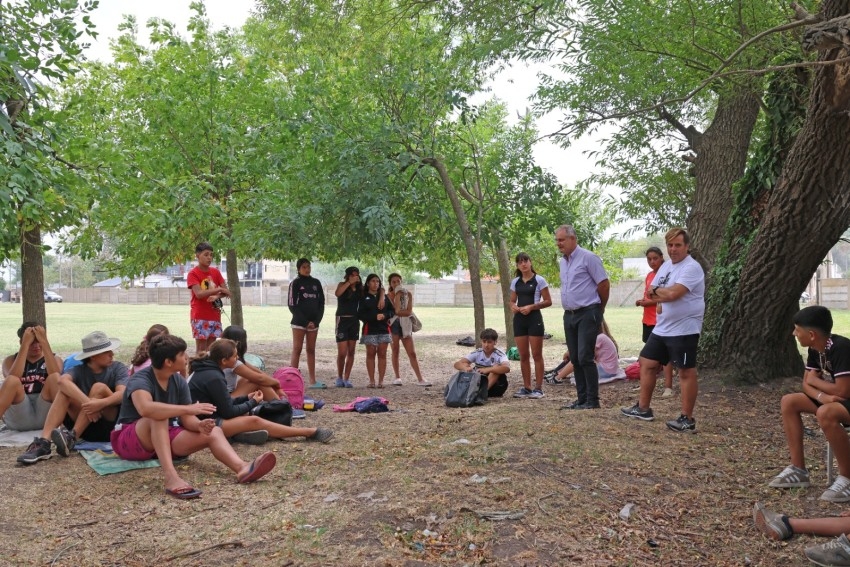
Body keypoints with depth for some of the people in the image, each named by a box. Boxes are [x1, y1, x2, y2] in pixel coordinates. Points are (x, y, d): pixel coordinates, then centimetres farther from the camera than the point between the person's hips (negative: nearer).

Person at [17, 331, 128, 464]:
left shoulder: (118, 368, 0)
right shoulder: (79, 371, 3)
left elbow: (122, 394, -19)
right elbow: (62, 380, -21)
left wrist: (101, 403, -39)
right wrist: (88, 404, -37)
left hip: (111, 425, -2)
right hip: (85, 428, 2)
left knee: (99, 388, -24)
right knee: (64, 389, -18)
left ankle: (72, 438, -32)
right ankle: (43, 443, -32)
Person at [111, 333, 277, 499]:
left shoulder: (179, 381, -2)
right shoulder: (140, 380, -22)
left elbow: (187, 419, -3)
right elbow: (145, 408, -44)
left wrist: (199, 425, -26)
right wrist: (188, 408, -46)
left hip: (164, 437, 6)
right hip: (129, 441, -6)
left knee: (213, 432, -16)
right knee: (158, 416, -36)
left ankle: (242, 468, -42)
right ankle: (170, 477, -51)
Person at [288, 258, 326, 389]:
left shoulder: (316, 283, 11)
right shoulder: (295, 283, -1)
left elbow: (321, 303, 10)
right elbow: (292, 305, -6)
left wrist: (316, 321, -4)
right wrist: (305, 322, -11)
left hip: (314, 322, 4)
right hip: (299, 322, -4)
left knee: (311, 350, 6)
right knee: (297, 350, -5)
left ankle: (312, 381, 7)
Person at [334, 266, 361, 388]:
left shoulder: (360, 288, 9)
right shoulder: (342, 284, 0)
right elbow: (337, 293, -21)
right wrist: (349, 282, -18)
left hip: (354, 320, 4)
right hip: (342, 320, -4)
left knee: (351, 352, 5)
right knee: (342, 353, -6)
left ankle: (346, 379, 13)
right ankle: (339, 378, 13)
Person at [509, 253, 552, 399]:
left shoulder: (539, 280, -4)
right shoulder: (515, 282, 11)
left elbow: (548, 301, -5)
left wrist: (531, 306, -16)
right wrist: (513, 307, -6)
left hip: (534, 318, -5)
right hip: (519, 319, 5)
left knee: (536, 355, -1)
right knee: (523, 356, 8)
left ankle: (538, 388, 5)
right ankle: (526, 387, 16)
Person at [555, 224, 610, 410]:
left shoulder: (588, 258, -11)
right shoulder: (562, 261, 13)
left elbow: (604, 285, -9)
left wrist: (599, 308, 2)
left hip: (588, 314, -8)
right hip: (569, 315, 8)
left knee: (585, 358, -10)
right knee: (575, 359, 9)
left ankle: (592, 400, -1)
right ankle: (582, 398, 17)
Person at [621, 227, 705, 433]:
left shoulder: (691, 267, -14)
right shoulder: (666, 266, 14)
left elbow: (673, 293, -26)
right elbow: (652, 294, 12)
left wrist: (657, 290, -6)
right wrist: (664, 295, -9)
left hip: (684, 330, -9)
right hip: (661, 328, 9)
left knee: (686, 372, -3)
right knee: (647, 363, 13)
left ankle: (687, 420, 4)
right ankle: (643, 408, 24)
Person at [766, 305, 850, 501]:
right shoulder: (815, 349, 1)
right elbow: (806, 384, 3)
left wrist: (814, 380, -11)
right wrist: (821, 396, -21)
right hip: (834, 399, 10)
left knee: (825, 413, -37)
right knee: (788, 402, 0)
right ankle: (798, 469, 2)